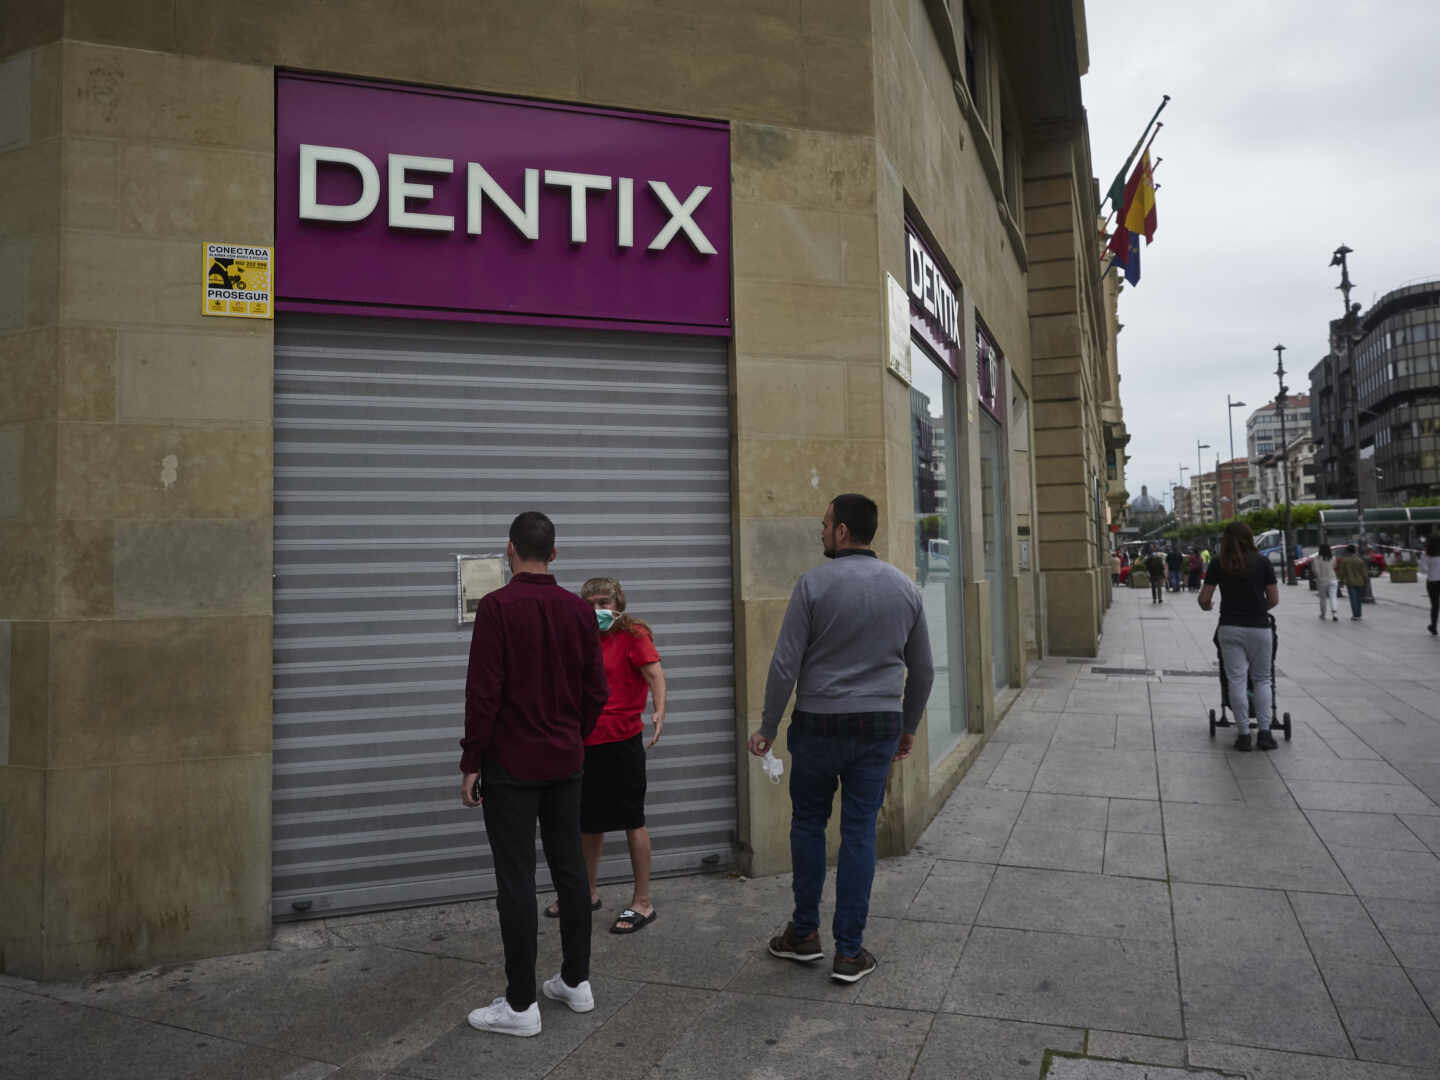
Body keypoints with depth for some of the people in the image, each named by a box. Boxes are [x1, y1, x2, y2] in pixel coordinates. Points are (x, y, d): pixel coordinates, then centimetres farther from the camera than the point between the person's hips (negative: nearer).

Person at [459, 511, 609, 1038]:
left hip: (511, 764, -5)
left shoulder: (496, 607, -13)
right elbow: (597, 691, 5)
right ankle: (576, 980, 25)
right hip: (566, 763, 5)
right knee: (570, 870, 14)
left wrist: (471, 763, -7)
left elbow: (483, 692, -16)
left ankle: (521, 1004, 9)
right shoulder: (579, 610, 3)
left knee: (516, 880, 1)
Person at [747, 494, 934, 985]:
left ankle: (805, 933, 25)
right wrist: (908, 727, 21)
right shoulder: (905, 588, 3)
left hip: (819, 724, -3)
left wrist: (768, 727, 0)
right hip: (879, 728, 3)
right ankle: (850, 951, 14)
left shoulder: (813, 584, -10)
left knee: (808, 824, 14)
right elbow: (923, 669, 10)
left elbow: (785, 664, -10)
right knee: (860, 833, 8)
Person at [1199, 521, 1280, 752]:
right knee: (1262, 679, 12)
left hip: (1230, 627, 0)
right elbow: (1274, 599, 0)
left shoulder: (1218, 564, 0)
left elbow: (1204, 599, -1)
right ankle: (1264, 732, 6)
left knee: (1236, 680, 3)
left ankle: (1244, 734, 4)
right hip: (1258, 627, 0)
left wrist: (1206, 607, 21)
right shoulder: (1262, 562, 0)